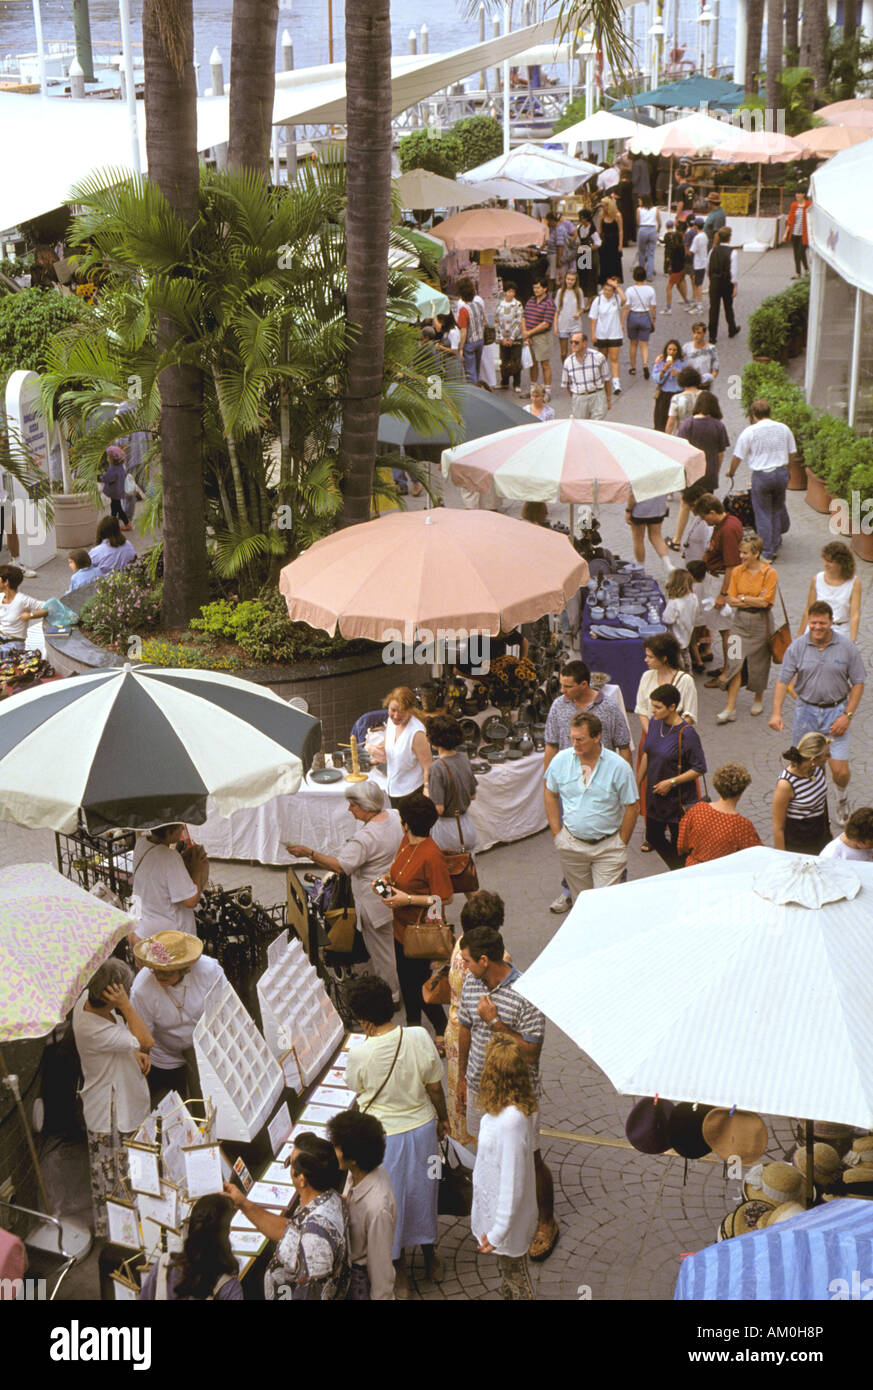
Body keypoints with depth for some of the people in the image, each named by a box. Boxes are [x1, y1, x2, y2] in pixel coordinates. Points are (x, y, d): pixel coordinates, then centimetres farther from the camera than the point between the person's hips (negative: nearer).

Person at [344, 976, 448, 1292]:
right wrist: (442, 1118, 13)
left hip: (383, 1138, -3)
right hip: (422, 1129, 3)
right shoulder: (419, 1038, -20)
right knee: (422, 1192, 26)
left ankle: (397, 1271, 37)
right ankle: (430, 1259, 47)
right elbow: (435, 1087, -6)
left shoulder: (359, 1055, -28)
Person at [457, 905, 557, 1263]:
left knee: (530, 1160, 8)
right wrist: (463, 1075, 18)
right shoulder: (472, 985, -7)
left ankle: (546, 1223, 29)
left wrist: (495, 1022, -30)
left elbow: (531, 1053, -25)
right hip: (480, 1086, 6)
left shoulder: (526, 994, -26)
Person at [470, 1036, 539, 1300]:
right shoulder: (521, 1107, -9)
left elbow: (512, 1180, -31)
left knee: (514, 1276, 15)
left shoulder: (511, 1120, -37)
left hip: (507, 1215, -8)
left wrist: (498, 1231, -23)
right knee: (508, 1271, 29)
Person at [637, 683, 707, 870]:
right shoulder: (655, 722, -3)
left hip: (679, 798, -7)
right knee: (653, 837, 19)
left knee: (678, 844, 6)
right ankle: (676, 872, 41)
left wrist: (672, 782, -21)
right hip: (654, 795, 7)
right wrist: (637, 783, 16)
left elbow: (699, 768, -18)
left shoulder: (687, 733, -23)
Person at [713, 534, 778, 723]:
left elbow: (765, 602, -16)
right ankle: (730, 708, -5)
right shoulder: (737, 572, 2)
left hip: (760, 622, -3)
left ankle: (758, 700, 33)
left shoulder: (770, 573, -10)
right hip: (740, 621, 3)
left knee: (759, 663, 9)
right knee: (735, 663, -5)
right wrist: (754, 600, -14)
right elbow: (731, 600, -1)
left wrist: (743, 598, -8)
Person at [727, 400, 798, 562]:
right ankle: (776, 541, 35)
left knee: (763, 513, 5)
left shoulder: (749, 432, -7)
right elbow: (792, 454, 13)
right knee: (778, 508, 22)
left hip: (761, 475, -4)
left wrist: (731, 471, 16)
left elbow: (737, 457, -3)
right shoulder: (783, 428, 6)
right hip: (781, 472, 4)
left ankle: (768, 551, 6)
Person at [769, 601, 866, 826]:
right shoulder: (797, 647, -5)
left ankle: (842, 800, 28)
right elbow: (783, 681, -6)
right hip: (806, 710, 1)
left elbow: (858, 683, 0)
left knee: (840, 770, -4)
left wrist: (847, 715, -8)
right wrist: (776, 712, -18)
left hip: (835, 711, -1)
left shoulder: (847, 647, -6)